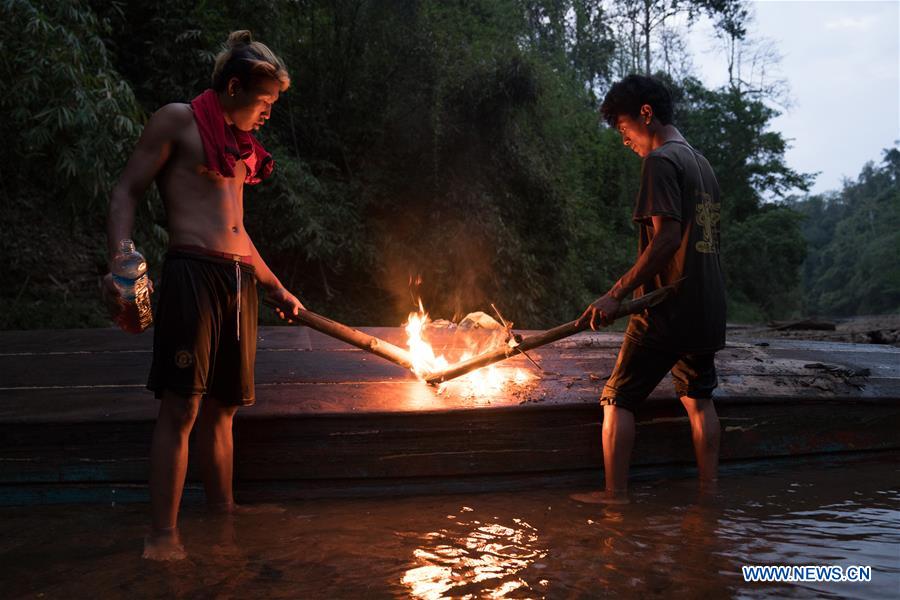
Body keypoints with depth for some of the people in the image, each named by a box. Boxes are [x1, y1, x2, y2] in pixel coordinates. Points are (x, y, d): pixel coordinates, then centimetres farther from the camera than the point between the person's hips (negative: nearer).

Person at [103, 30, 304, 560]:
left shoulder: (239, 145, 23)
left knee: (221, 409, 9)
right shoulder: (178, 121, 3)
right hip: (192, 274, -7)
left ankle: (224, 516, 17)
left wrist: (277, 289, 31)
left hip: (240, 283, 7)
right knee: (181, 409, -9)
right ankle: (163, 537, -3)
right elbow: (127, 192, -1)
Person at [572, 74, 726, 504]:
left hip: (667, 308, -9)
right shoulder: (702, 163, 18)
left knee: (618, 398, -1)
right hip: (707, 307, 9)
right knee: (698, 398, 17)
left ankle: (615, 494, 1)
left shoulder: (660, 160, -12)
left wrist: (616, 294, -20)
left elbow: (667, 238, -22)